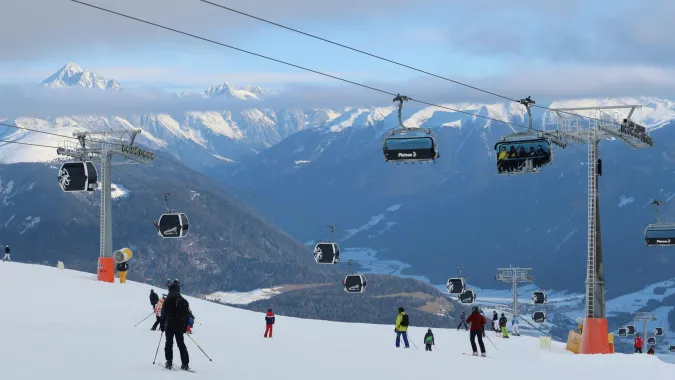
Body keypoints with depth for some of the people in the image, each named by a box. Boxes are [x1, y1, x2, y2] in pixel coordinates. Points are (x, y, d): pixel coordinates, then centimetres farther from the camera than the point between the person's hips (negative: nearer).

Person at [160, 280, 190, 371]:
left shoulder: (167, 300, -10)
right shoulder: (184, 301, 3)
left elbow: (163, 315, -9)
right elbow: (187, 315, 7)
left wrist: (162, 325, 0)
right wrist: (185, 327, 15)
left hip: (170, 325, -4)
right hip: (180, 326, 4)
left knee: (169, 343, 5)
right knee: (181, 344, 9)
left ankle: (169, 362, -3)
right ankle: (185, 364, 4)